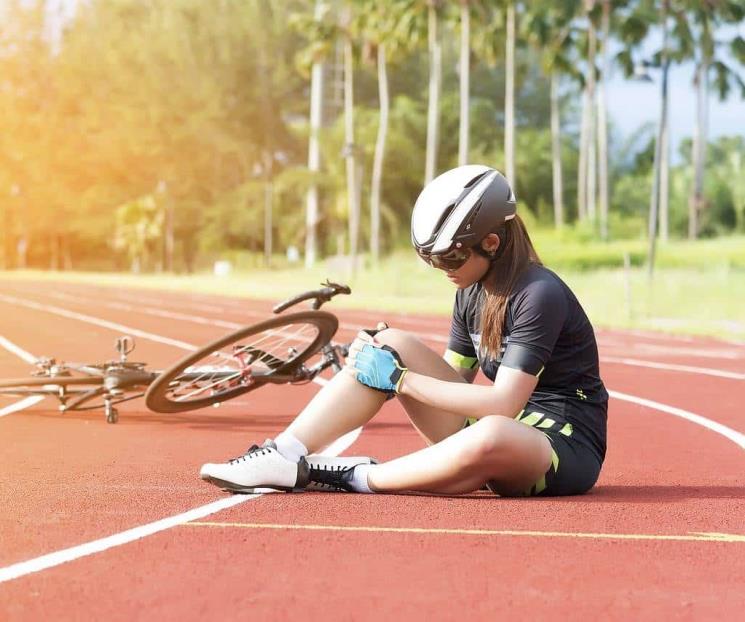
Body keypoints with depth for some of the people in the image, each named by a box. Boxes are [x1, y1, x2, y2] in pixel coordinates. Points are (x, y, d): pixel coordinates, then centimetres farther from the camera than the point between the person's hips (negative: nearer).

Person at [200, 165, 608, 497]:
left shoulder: (540, 295, -19)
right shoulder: (470, 293, 7)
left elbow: (503, 403, -25)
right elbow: (455, 378, 13)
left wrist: (402, 379, -20)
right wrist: (381, 360, -4)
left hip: (567, 450, -8)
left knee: (490, 436, -45)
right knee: (393, 345, -6)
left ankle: (355, 477, -24)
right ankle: (283, 455, -17)